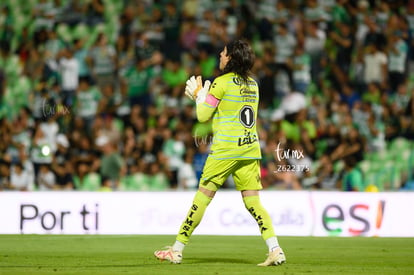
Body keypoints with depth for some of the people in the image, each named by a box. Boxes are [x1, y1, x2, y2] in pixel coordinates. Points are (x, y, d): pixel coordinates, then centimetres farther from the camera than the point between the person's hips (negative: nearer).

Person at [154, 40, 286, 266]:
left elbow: (203, 116, -2)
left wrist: (199, 93, 15)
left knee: (202, 197, 2)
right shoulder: (253, 84, 13)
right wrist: (202, 95, 26)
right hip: (250, 148, 6)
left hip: (225, 150, -6)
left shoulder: (222, 83, -7)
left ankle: (177, 250, 8)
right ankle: (275, 249, -14)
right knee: (253, 202, 2)